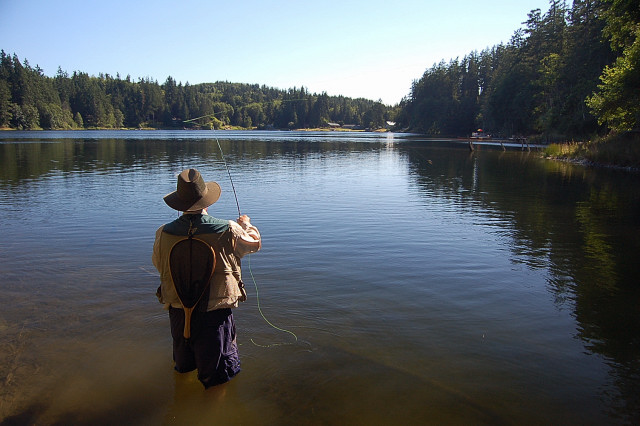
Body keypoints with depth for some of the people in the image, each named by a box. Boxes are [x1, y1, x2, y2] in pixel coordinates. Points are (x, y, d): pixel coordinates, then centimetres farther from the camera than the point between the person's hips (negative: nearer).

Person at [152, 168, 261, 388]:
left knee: (183, 364, 29)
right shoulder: (228, 231, -17)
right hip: (215, 311, -3)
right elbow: (255, 242, 4)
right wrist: (246, 225, 23)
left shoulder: (164, 233, -12)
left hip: (178, 310, 3)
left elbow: (157, 263, 8)